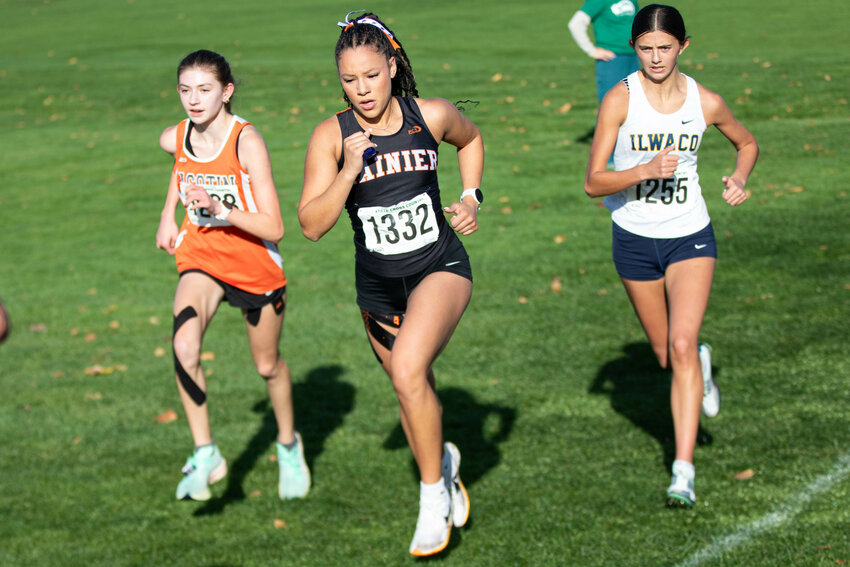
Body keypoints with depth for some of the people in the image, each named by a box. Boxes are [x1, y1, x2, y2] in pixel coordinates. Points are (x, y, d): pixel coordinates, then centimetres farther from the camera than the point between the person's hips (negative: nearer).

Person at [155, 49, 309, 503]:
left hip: (255, 265, -3)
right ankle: (205, 454, -13)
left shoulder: (247, 142, -23)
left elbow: (273, 228, -25)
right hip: (201, 260, 3)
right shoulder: (174, 139, -8)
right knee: (184, 346, -25)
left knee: (267, 365, 16)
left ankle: (288, 444, 44)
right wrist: (168, 214, 13)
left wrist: (219, 209, -37)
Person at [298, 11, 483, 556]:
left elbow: (471, 138, 18)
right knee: (416, 392, 17)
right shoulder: (331, 135, -9)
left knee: (407, 368, -27)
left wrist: (471, 197, 6)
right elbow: (312, 225, -14)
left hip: (440, 267, -2)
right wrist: (349, 170, -26)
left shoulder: (432, 115, -7)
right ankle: (444, 462, 50)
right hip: (379, 286, 3)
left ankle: (433, 492, -10)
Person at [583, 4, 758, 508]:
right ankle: (702, 365, 53)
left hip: (691, 238, -1)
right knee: (667, 356, 14)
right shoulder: (620, 99, -13)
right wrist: (645, 170, -32)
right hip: (635, 240, 1)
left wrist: (739, 178, -6)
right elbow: (594, 182, -16)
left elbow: (748, 143, 14)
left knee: (681, 345, -19)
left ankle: (684, 471, -18)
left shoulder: (706, 102, -7)